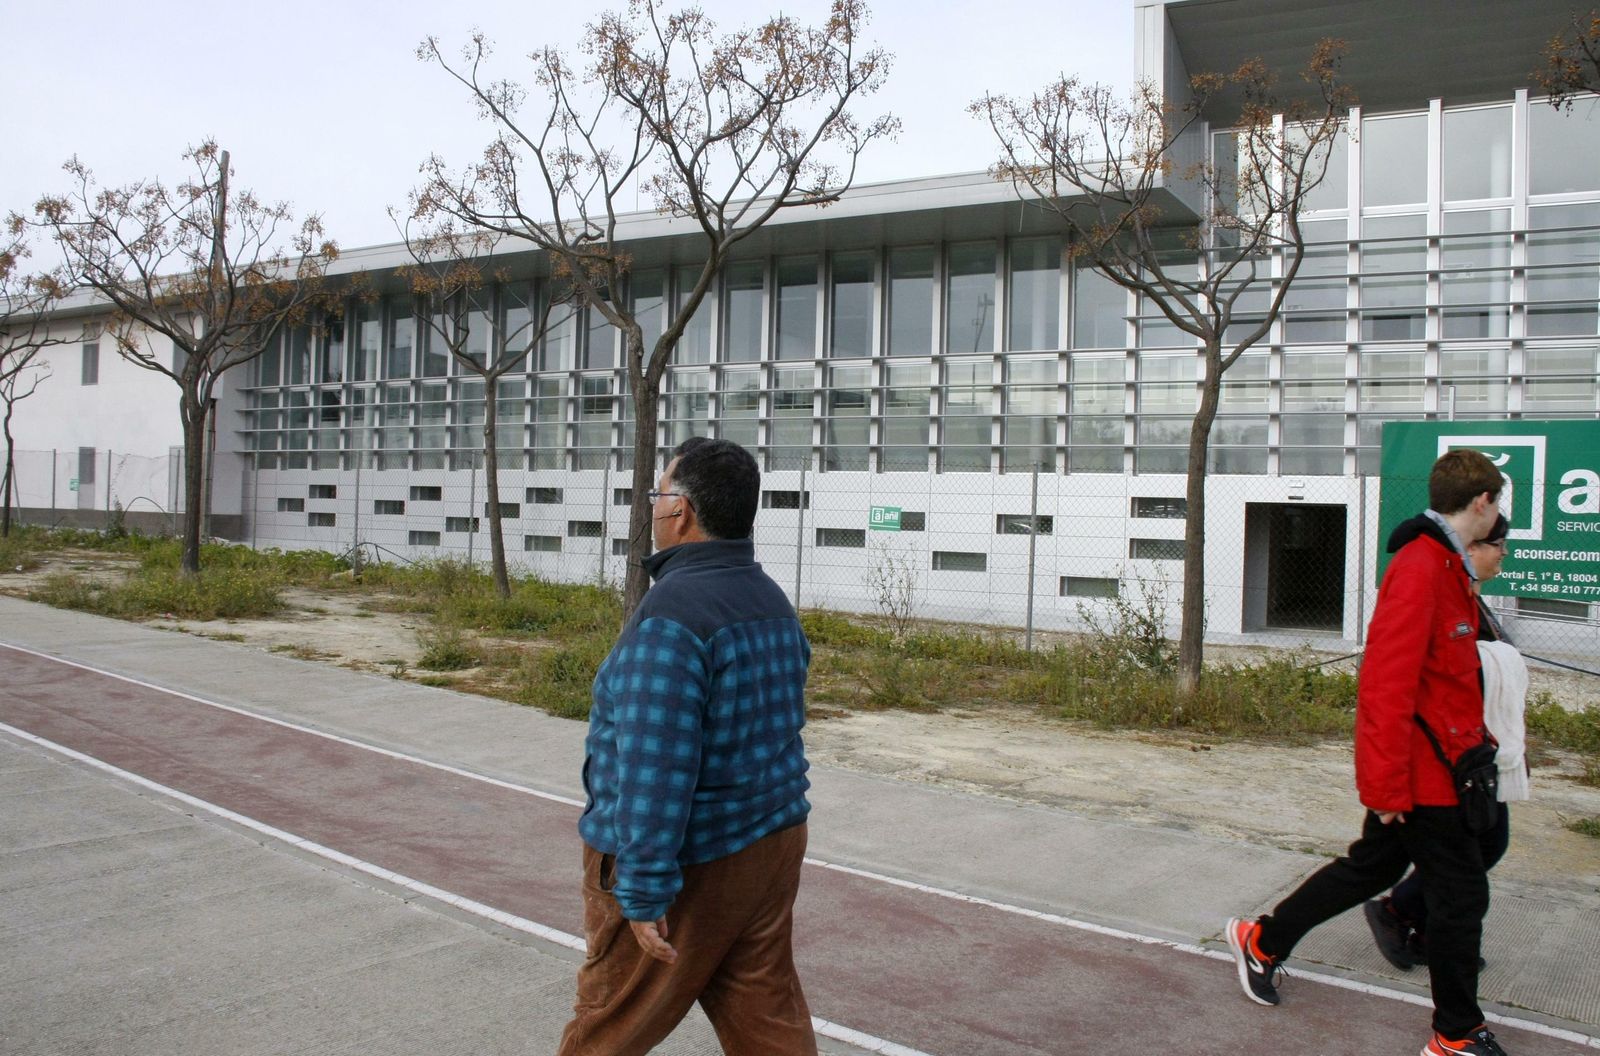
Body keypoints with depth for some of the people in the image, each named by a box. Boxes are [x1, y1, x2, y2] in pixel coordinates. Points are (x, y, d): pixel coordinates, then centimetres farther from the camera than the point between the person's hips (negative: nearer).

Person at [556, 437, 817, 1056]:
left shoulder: (673, 611, -22)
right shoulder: (772, 600, 6)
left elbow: (654, 768, -25)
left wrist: (645, 891, -20)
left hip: (689, 862, -8)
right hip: (772, 842, 8)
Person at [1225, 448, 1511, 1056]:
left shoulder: (1444, 565, 10)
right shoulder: (1419, 569, -23)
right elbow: (1387, 684, -26)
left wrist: (1477, 736, 20)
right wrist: (1387, 786, -24)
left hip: (1425, 767, 10)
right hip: (1421, 773, -10)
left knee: (1371, 866, 19)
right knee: (1461, 894, 3)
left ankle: (1262, 942, 32)